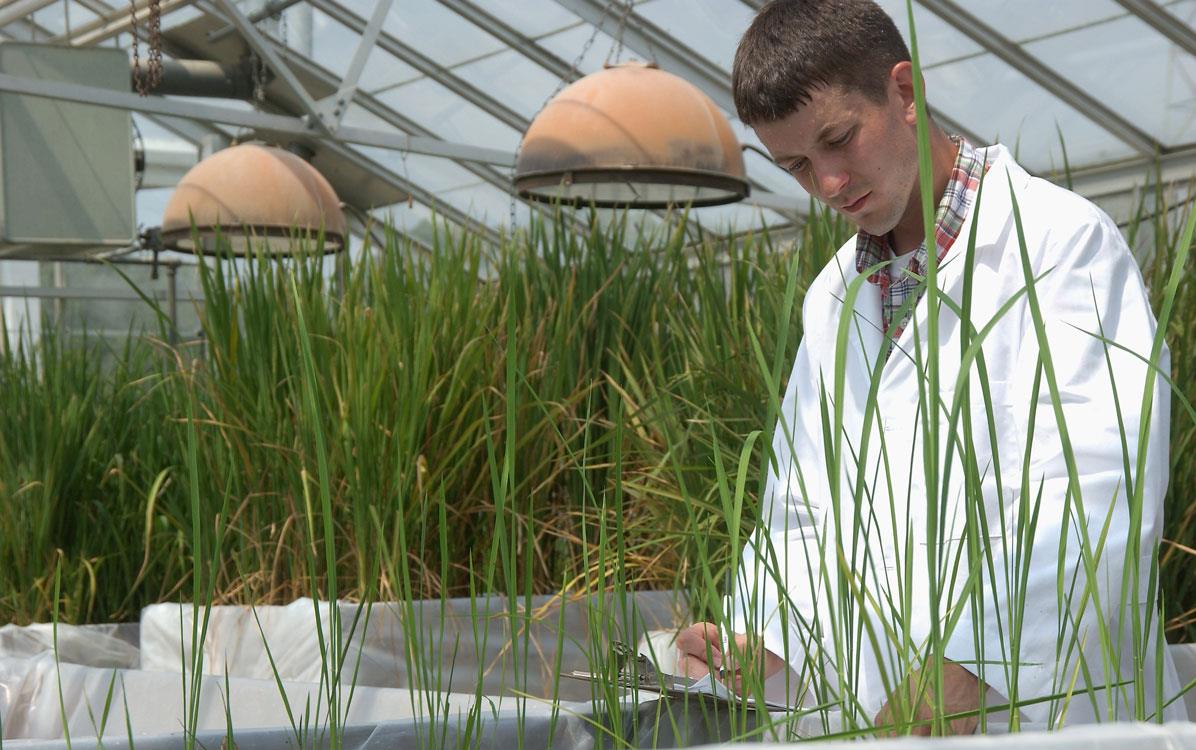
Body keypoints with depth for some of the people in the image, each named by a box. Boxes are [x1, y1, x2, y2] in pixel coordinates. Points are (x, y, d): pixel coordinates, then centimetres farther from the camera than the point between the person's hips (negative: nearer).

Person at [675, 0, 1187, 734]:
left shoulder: (1063, 240, -5)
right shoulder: (832, 301, 18)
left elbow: (1089, 508, -15)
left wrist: (964, 678, -24)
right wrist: (759, 642, 2)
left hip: (1047, 715, -5)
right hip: (867, 717, 6)